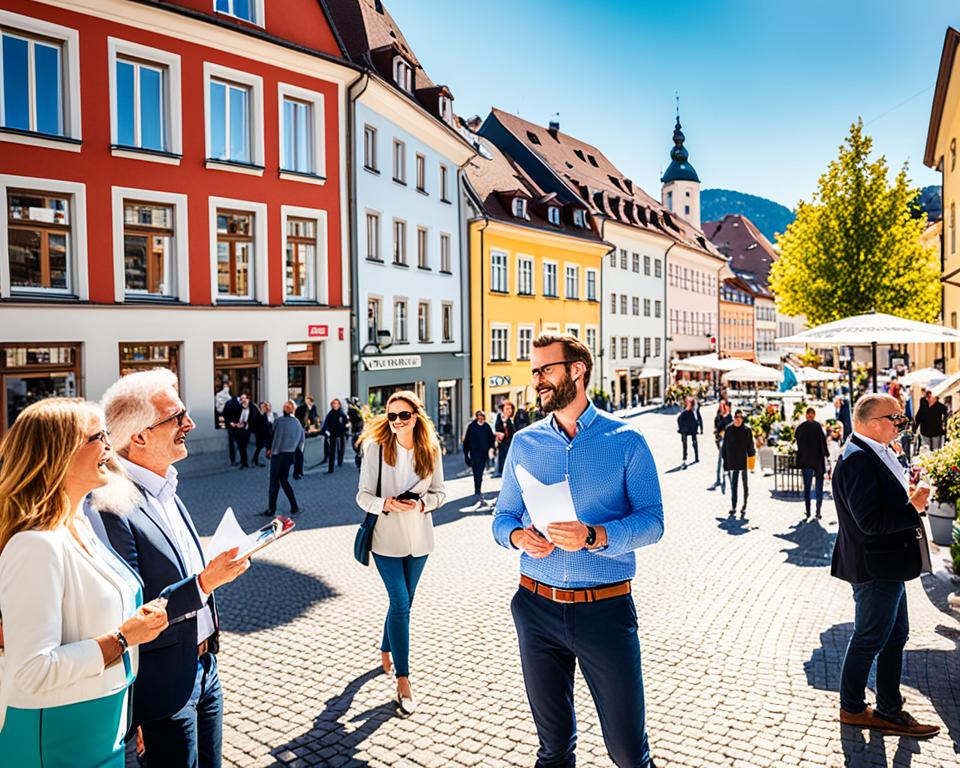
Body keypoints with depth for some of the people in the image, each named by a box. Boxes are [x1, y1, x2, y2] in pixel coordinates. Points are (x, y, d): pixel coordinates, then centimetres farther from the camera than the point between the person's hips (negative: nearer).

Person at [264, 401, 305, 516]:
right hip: (291, 455, 5)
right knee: (284, 480, 17)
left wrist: (270, 449, 2)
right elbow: (301, 441, 8)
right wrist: (296, 452, 16)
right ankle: (295, 507, 12)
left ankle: (271, 509, 11)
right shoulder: (298, 424, 3)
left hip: (278, 454, -5)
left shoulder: (280, 421, -13)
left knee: (274, 482, 5)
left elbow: (273, 436, -11)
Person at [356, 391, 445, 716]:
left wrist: (422, 503, -17)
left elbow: (439, 492, 3)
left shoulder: (431, 450, -4)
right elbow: (363, 495, -7)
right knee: (401, 603, -7)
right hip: (386, 537, -3)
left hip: (419, 537, 3)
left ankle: (386, 649, 42)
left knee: (403, 602, 17)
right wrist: (387, 504, -26)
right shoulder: (375, 447, -11)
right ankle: (403, 679, 1)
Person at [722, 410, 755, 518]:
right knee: (733, 485, 7)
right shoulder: (728, 430, 3)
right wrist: (725, 462, 4)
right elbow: (725, 446, 6)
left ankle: (744, 506, 17)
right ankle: (733, 507, 13)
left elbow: (750, 446, -4)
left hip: (744, 461, -2)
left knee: (745, 484, 7)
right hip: (732, 462, 2)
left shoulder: (747, 430, -3)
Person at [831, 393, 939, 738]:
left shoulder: (873, 454, 8)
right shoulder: (858, 460, -25)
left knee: (896, 636, 19)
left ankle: (890, 711, 33)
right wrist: (913, 508, -20)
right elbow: (870, 522, -28)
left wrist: (911, 498, 1)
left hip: (887, 566, 10)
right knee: (869, 641, 6)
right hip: (875, 568, -10)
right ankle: (852, 709, 25)